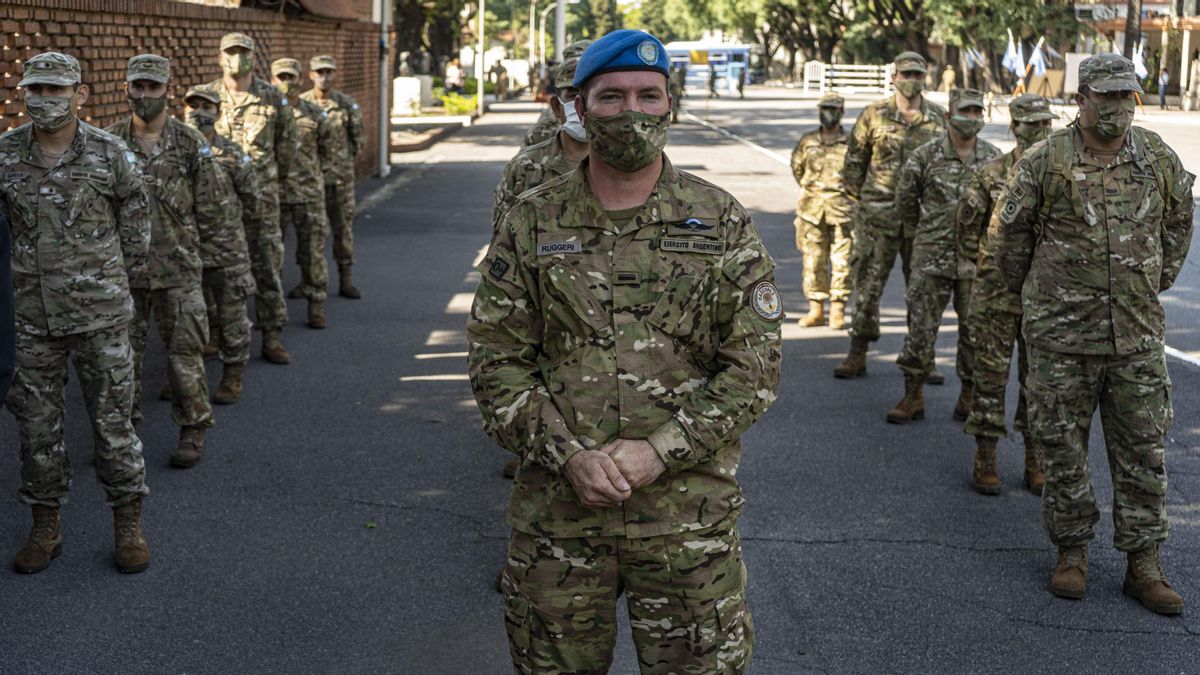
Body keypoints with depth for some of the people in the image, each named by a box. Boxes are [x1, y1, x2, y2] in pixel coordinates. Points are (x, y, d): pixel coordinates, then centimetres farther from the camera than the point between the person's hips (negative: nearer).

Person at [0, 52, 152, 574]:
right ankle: (45, 527, 23)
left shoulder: (111, 154, -7)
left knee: (112, 419, 3)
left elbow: (134, 214, 8)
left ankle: (128, 526, 15)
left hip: (101, 314, -2)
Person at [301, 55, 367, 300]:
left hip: (340, 177, 0)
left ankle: (346, 281, 10)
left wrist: (341, 159, 8)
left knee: (343, 227, 4)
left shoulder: (347, 103, 1)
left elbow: (359, 138, 9)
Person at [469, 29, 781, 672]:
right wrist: (567, 455, -14)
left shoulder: (721, 221, 0)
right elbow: (497, 362, 0)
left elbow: (753, 365, -4)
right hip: (555, 511, 1)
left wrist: (659, 451, -15)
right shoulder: (531, 222, 2)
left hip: (688, 510, -1)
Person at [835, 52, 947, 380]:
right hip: (879, 215, -2)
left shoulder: (939, 117, 6)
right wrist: (858, 198, 4)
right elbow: (854, 159, 6)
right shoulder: (874, 115, 0)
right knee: (868, 284, 1)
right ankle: (857, 355, 9)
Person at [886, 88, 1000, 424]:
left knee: (975, 330, 7)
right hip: (932, 258, -1)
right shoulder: (925, 157, -4)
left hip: (977, 259, 2)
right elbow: (904, 201, 8)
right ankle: (913, 396, 10)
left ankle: (969, 396, 19)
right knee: (921, 327, 1)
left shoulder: (994, 158, 2)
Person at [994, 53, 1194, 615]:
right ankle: (1072, 552, 21)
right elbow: (1009, 231, 6)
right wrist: (1029, 294, 14)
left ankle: (1143, 562, 15)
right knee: (1064, 447, 6)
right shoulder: (1044, 162, -7)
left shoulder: (1159, 159, 2)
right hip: (1061, 336, -2)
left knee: (1143, 450, 5)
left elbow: (1178, 224, 19)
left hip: (1137, 336, 2)